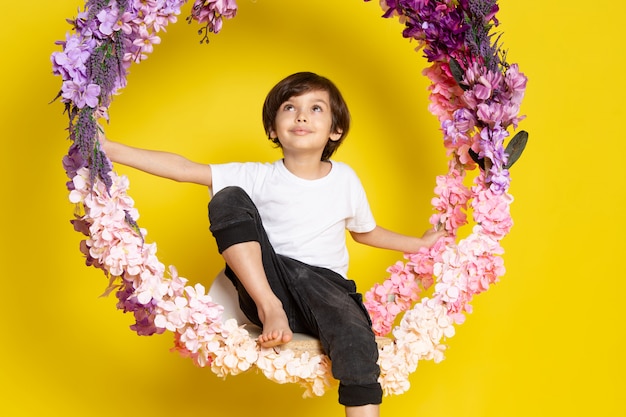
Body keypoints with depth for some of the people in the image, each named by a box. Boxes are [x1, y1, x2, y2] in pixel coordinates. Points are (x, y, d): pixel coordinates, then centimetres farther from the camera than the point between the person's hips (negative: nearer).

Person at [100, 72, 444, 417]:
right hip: (264, 284, 0)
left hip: (324, 287, 0)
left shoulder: (345, 179, 9)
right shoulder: (259, 177, 1)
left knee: (355, 337, -35)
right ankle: (270, 308, -19)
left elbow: (365, 233, 25)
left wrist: (420, 244, 22)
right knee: (228, 198, -17)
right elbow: (183, 169, -7)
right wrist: (110, 149, -15)